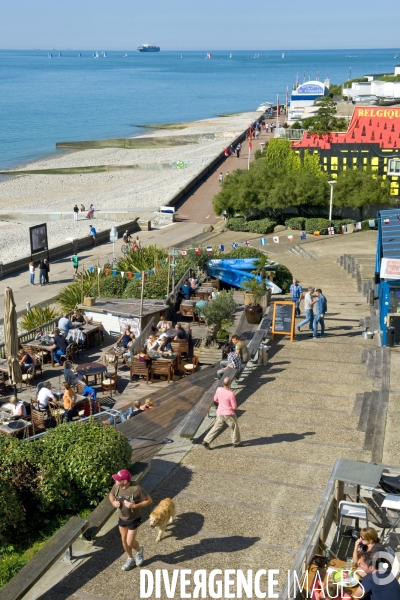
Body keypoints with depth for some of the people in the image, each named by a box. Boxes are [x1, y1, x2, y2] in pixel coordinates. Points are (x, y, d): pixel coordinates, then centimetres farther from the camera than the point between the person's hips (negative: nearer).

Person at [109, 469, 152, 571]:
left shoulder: (137, 489, -32)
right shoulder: (116, 486, -17)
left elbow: (149, 500, -22)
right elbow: (111, 495, 6)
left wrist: (134, 506, -31)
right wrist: (113, 502, -16)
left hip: (134, 520, -5)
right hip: (122, 518, 5)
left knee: (130, 543, 1)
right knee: (124, 540, 18)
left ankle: (139, 550, 37)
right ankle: (130, 559, 43)